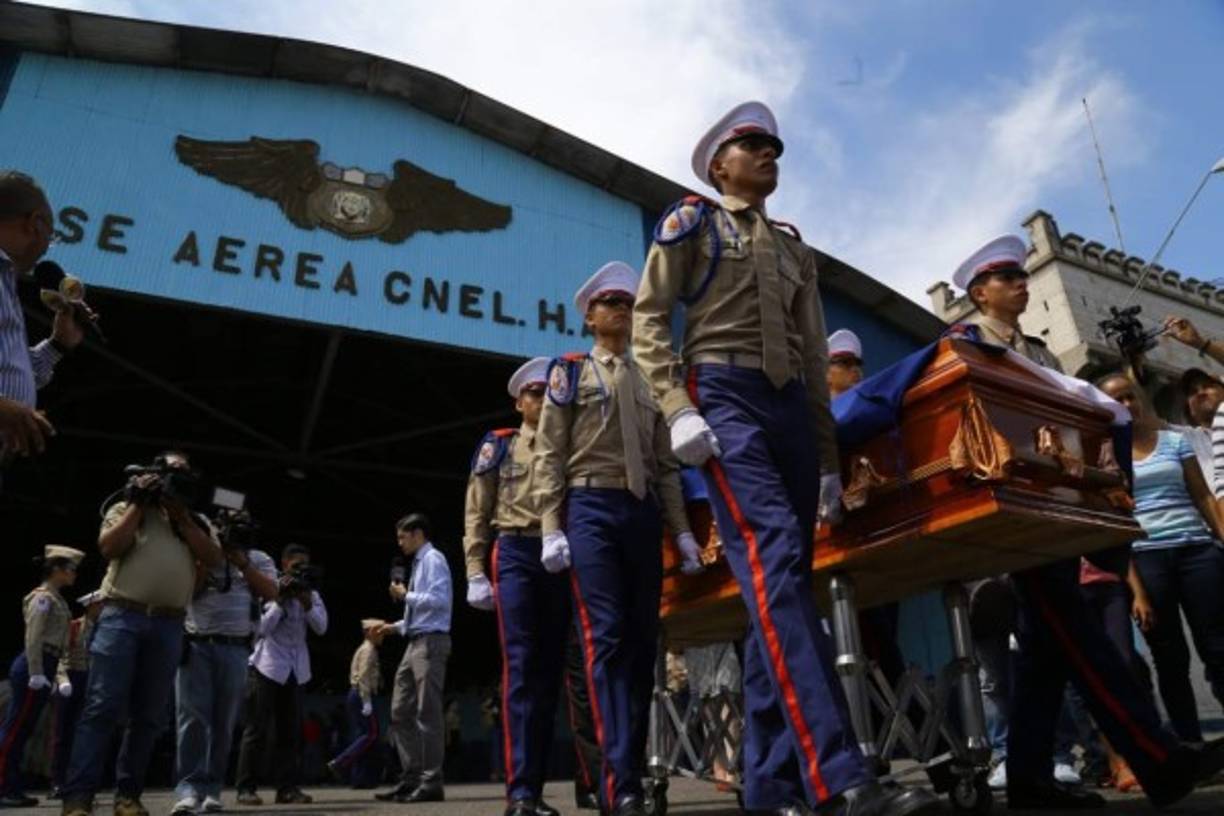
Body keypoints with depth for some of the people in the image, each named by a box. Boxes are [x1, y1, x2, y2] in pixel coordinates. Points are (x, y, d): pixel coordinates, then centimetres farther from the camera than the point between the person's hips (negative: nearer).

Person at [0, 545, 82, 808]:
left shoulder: (57, 600, 18)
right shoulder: (43, 597, -9)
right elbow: (33, 639, -17)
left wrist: (61, 677, 16)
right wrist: (36, 674, -21)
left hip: (43, 668, 9)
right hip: (34, 667, -9)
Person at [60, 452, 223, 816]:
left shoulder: (196, 521, 20)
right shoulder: (127, 507, 13)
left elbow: (213, 558, 3)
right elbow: (109, 548, -3)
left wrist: (180, 514, -1)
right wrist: (140, 504, -1)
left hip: (169, 626, 3)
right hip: (122, 616, -3)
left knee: (148, 715, 4)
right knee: (103, 706, -9)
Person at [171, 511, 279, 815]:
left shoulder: (258, 558, 13)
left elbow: (271, 593, 0)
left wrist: (242, 562, -7)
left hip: (235, 649, 1)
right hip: (195, 645, -1)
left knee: (223, 722, 2)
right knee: (193, 717, -9)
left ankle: (212, 790, 8)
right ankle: (188, 789, -9)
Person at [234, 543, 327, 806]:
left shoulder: (312, 595, 8)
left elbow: (321, 627, -5)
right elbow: (261, 629, -12)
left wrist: (306, 602, -16)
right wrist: (280, 601, -16)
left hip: (297, 669, 4)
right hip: (267, 666, -4)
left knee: (291, 730, 3)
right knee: (257, 729, -3)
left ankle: (288, 787, 5)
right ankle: (246, 788, 3)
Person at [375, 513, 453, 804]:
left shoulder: (433, 559, -5)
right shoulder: (418, 564, 21)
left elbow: (439, 600, -18)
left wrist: (405, 596, -8)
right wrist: (394, 627, 15)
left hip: (431, 642, -10)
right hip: (415, 643, 10)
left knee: (428, 712, -8)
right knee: (401, 711, 8)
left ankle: (431, 782, -3)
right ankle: (411, 778, 13)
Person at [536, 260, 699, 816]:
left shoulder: (648, 380, 21)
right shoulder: (570, 371, 10)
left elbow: (667, 466, 18)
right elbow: (549, 456, 1)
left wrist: (682, 531, 9)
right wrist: (551, 529, -9)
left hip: (643, 514, 5)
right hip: (592, 510, -4)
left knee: (643, 641, 3)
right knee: (606, 640, -12)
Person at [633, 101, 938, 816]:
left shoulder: (796, 251, 26)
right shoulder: (691, 221, 12)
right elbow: (649, 319, 0)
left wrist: (829, 458, 15)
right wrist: (678, 407, -15)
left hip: (790, 405, 6)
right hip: (723, 395, -6)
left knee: (784, 581, -1)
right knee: (775, 561, -23)